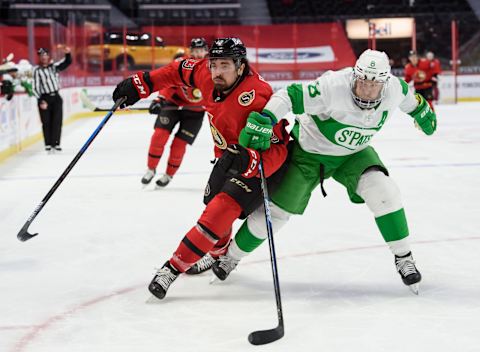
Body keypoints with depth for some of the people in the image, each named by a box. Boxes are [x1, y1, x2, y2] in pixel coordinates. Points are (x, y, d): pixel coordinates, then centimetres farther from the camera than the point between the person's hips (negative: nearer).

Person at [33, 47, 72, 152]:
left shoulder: (54, 66, 6)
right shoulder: (37, 70, -4)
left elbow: (67, 62, 0)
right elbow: (36, 87, -7)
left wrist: (67, 54, -21)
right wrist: (41, 101, -13)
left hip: (56, 97, 3)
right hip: (44, 98, -3)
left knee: (57, 121, 0)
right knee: (46, 122, 0)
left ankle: (56, 143, 5)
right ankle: (48, 144, 7)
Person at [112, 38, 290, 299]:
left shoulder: (255, 99, -35)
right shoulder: (207, 75, -15)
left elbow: (277, 150, -35)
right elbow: (180, 71, 6)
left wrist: (249, 161, -53)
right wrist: (140, 85, 0)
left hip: (262, 163, -8)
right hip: (230, 156, 8)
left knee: (222, 210, -21)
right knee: (212, 203, 21)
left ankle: (174, 268, -16)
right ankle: (217, 254, 49)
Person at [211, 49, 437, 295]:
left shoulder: (394, 88, -20)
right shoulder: (333, 88, -37)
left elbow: (407, 97, 5)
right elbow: (289, 97, -37)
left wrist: (422, 111, 24)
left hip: (353, 153, 3)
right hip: (310, 152, -3)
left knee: (382, 191, -21)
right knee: (278, 208, 0)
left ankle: (403, 257, -4)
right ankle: (230, 256, 22)